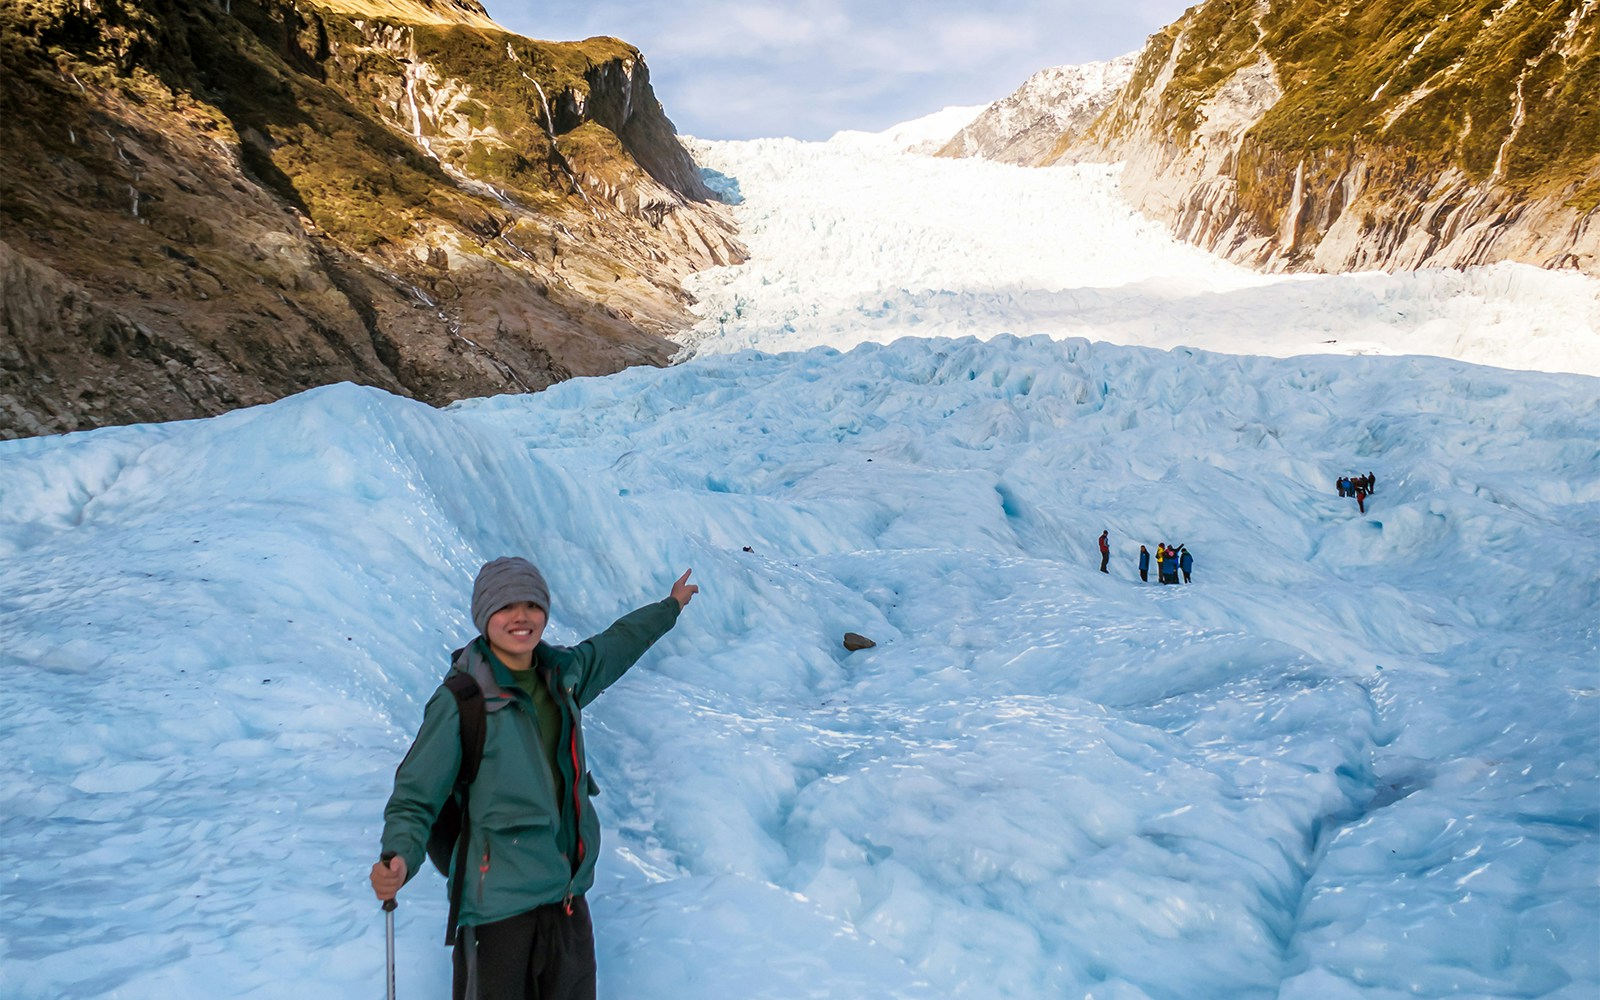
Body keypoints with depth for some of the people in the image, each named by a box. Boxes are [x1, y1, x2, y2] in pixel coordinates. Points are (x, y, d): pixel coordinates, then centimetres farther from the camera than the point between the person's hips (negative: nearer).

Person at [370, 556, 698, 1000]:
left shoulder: (564, 672, 5)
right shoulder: (460, 700, -13)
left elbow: (615, 645, 26)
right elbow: (416, 797, -12)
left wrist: (669, 607, 40)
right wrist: (398, 858, -31)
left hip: (568, 894, 6)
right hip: (497, 906, -6)